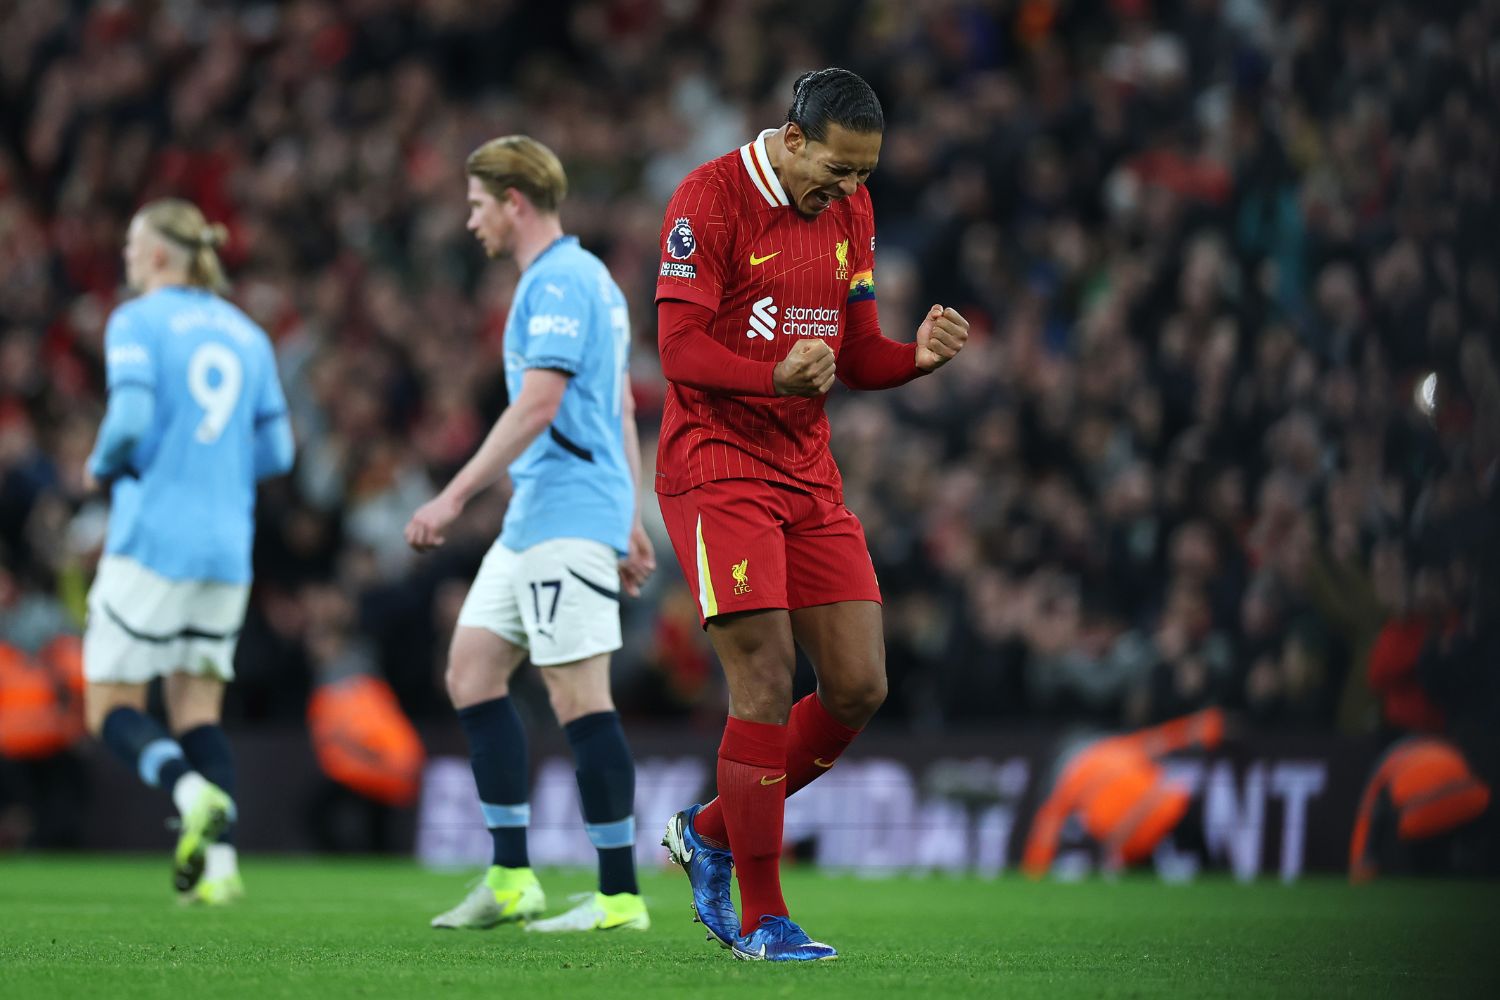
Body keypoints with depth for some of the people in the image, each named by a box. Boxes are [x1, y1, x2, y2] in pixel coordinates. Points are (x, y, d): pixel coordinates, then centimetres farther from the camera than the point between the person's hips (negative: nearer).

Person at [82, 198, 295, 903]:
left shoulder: (138, 322, -4)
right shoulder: (246, 335, 13)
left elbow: (130, 420, -17)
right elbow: (276, 450, 12)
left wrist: (101, 467, 3)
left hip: (152, 536, -6)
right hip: (226, 546, 6)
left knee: (112, 708, 2)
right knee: (197, 709, 10)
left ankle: (192, 791, -26)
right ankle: (219, 860, -7)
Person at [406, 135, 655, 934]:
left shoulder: (560, 282, -13)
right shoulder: (589, 279, 19)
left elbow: (538, 404, -22)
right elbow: (621, 407, 22)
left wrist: (454, 496, -23)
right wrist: (632, 522, 24)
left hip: (566, 520, -11)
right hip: (534, 521, 11)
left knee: (578, 697, -10)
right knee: (470, 672, 8)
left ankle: (620, 897, -7)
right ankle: (511, 878, 8)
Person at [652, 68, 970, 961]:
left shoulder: (849, 211, 10)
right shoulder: (709, 200, -11)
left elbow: (856, 354, 13)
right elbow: (680, 349, -15)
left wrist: (919, 355, -8)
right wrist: (777, 376, -31)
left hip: (809, 476, 7)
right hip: (716, 468, -7)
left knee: (861, 688, 1)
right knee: (767, 687, -12)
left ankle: (712, 831, 21)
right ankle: (759, 917, -2)